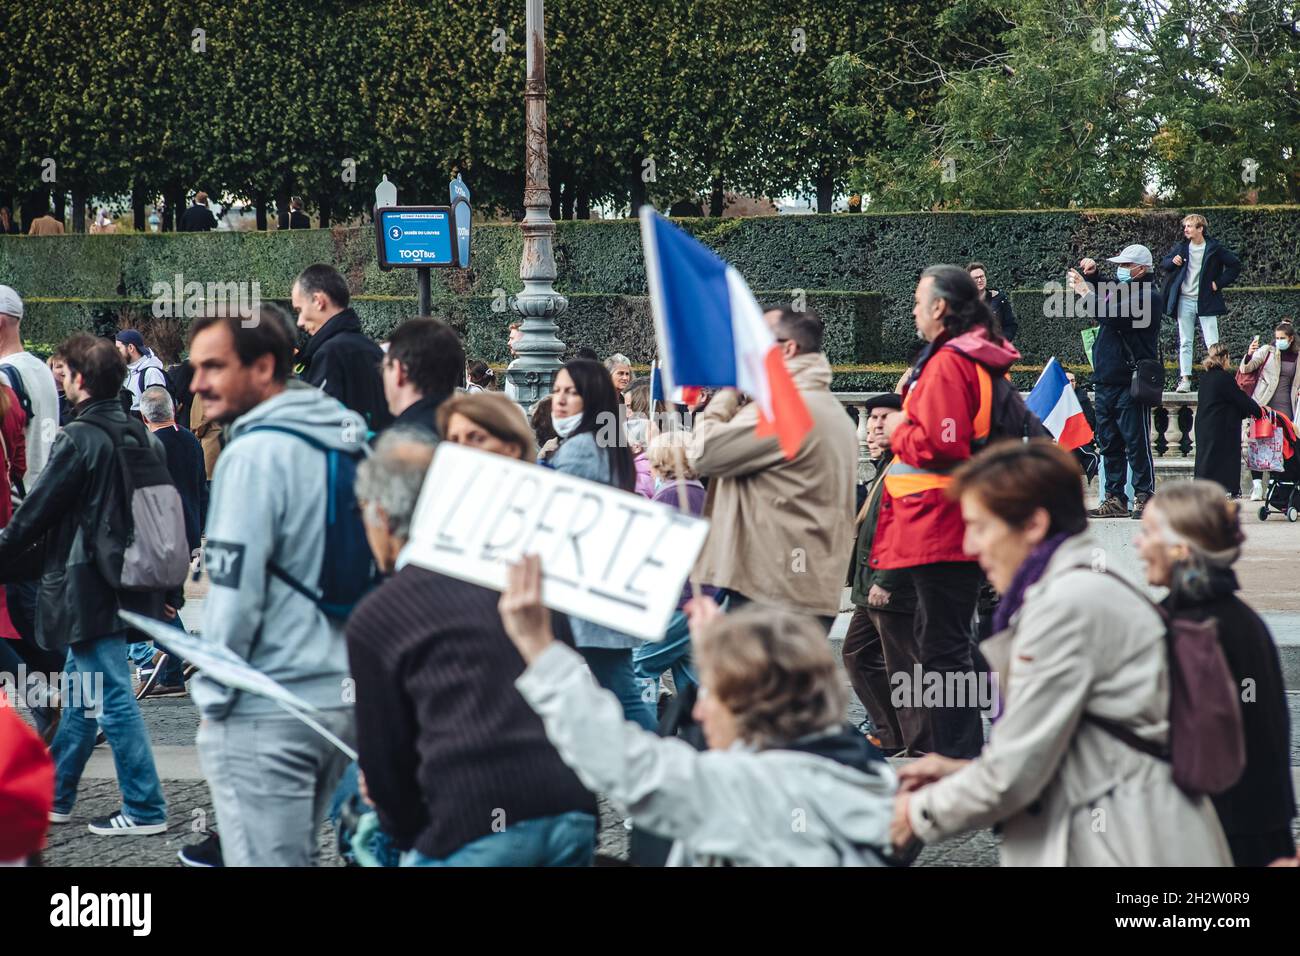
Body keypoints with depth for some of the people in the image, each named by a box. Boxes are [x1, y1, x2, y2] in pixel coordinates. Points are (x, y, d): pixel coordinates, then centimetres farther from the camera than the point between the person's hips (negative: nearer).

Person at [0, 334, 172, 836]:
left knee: (112, 699, -4)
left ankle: (144, 809, -3)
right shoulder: (144, 439, 8)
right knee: (83, 692, 18)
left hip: (87, 588, -8)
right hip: (131, 584, 9)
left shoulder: (78, 440, -15)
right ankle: (53, 795, 27)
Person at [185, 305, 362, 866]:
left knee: (264, 860, -5)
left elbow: (235, 591, -17)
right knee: (298, 855, 19)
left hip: (265, 713, -8)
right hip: (342, 697, 8)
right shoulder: (350, 442, 10)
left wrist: (212, 695, -6)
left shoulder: (254, 453, -15)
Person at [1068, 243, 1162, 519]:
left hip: (1131, 383, -9)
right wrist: (1092, 275, 17)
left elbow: (1114, 315, -23)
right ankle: (1115, 498, 13)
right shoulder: (1119, 288, 16)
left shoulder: (1147, 295, -9)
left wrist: (1086, 292, -14)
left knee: (1136, 442, -6)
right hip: (1105, 380, 9)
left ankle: (1144, 497, -2)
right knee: (1109, 443, 9)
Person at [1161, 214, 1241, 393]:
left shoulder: (1214, 249, -3)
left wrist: (1219, 283, -4)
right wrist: (1173, 262, -8)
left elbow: (1235, 266, 2)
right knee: (1185, 343, 2)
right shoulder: (1181, 248, 7)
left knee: (1212, 344, -5)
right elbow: (1163, 265, 15)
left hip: (1206, 302, -3)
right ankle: (1185, 380, 3)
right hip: (1185, 301, 3)